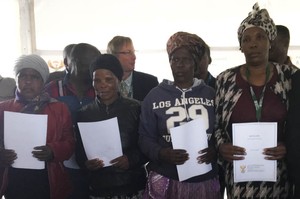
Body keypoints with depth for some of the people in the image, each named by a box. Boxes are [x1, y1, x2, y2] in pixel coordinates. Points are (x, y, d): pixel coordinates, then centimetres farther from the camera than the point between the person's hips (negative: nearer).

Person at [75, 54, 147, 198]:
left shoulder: (135, 108, -3)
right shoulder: (84, 113, 4)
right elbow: (79, 150, 7)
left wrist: (131, 159, -16)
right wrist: (85, 163, -12)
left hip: (133, 186, -1)